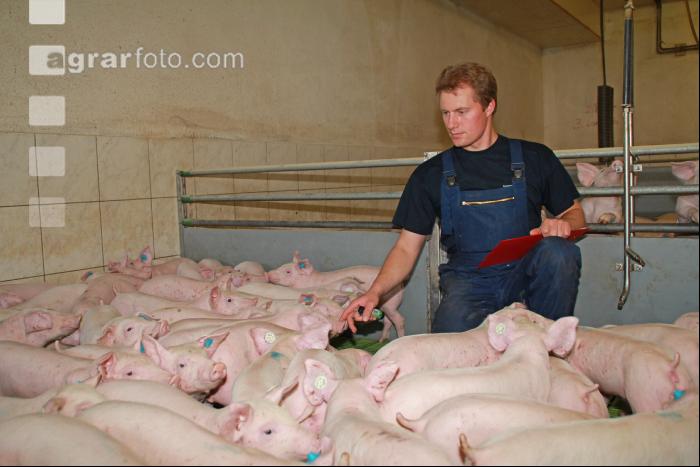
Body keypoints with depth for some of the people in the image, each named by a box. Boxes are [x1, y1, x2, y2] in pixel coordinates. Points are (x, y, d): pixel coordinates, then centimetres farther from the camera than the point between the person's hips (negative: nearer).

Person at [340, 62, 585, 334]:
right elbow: (406, 247, 7)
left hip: (525, 272, 2)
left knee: (559, 252, -31)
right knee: (452, 329, -35)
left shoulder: (535, 158, 9)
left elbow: (575, 214, 15)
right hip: (468, 281, -2)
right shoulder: (431, 174, 9)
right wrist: (375, 291, -10)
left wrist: (563, 224, -11)